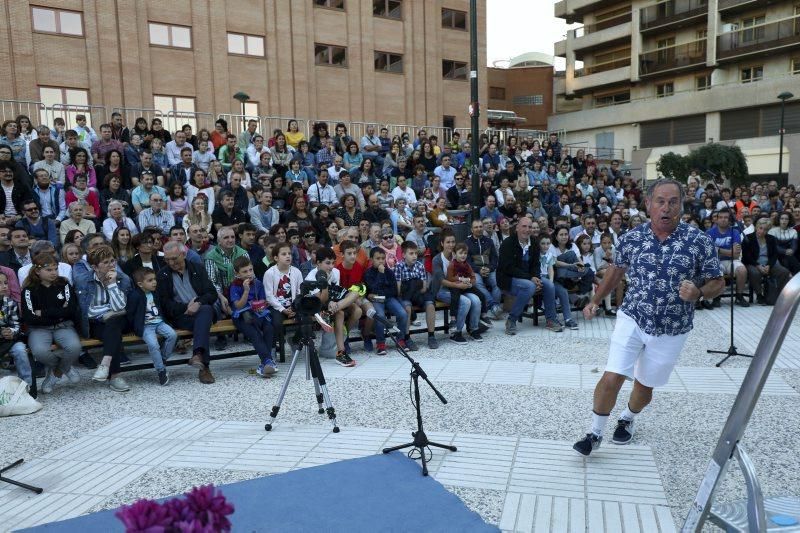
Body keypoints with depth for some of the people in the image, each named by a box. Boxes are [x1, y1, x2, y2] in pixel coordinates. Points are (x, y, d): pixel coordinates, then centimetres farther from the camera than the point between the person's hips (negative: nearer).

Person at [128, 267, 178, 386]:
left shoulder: (156, 293, 11)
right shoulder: (135, 296, -8)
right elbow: (130, 315, -5)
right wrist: (137, 327, -7)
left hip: (159, 322, 6)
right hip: (145, 326, -6)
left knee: (173, 335, -22)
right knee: (153, 344, -29)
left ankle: (162, 360, -4)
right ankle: (161, 371, -14)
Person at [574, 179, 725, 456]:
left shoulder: (700, 241, -11)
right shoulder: (630, 237, -5)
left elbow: (717, 282, -2)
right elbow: (616, 270, 12)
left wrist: (698, 293, -24)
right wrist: (595, 301, 12)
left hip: (671, 331, 0)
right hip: (632, 319, 0)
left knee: (645, 384, 14)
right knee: (611, 378, -11)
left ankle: (627, 420, 45)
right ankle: (595, 433, 10)